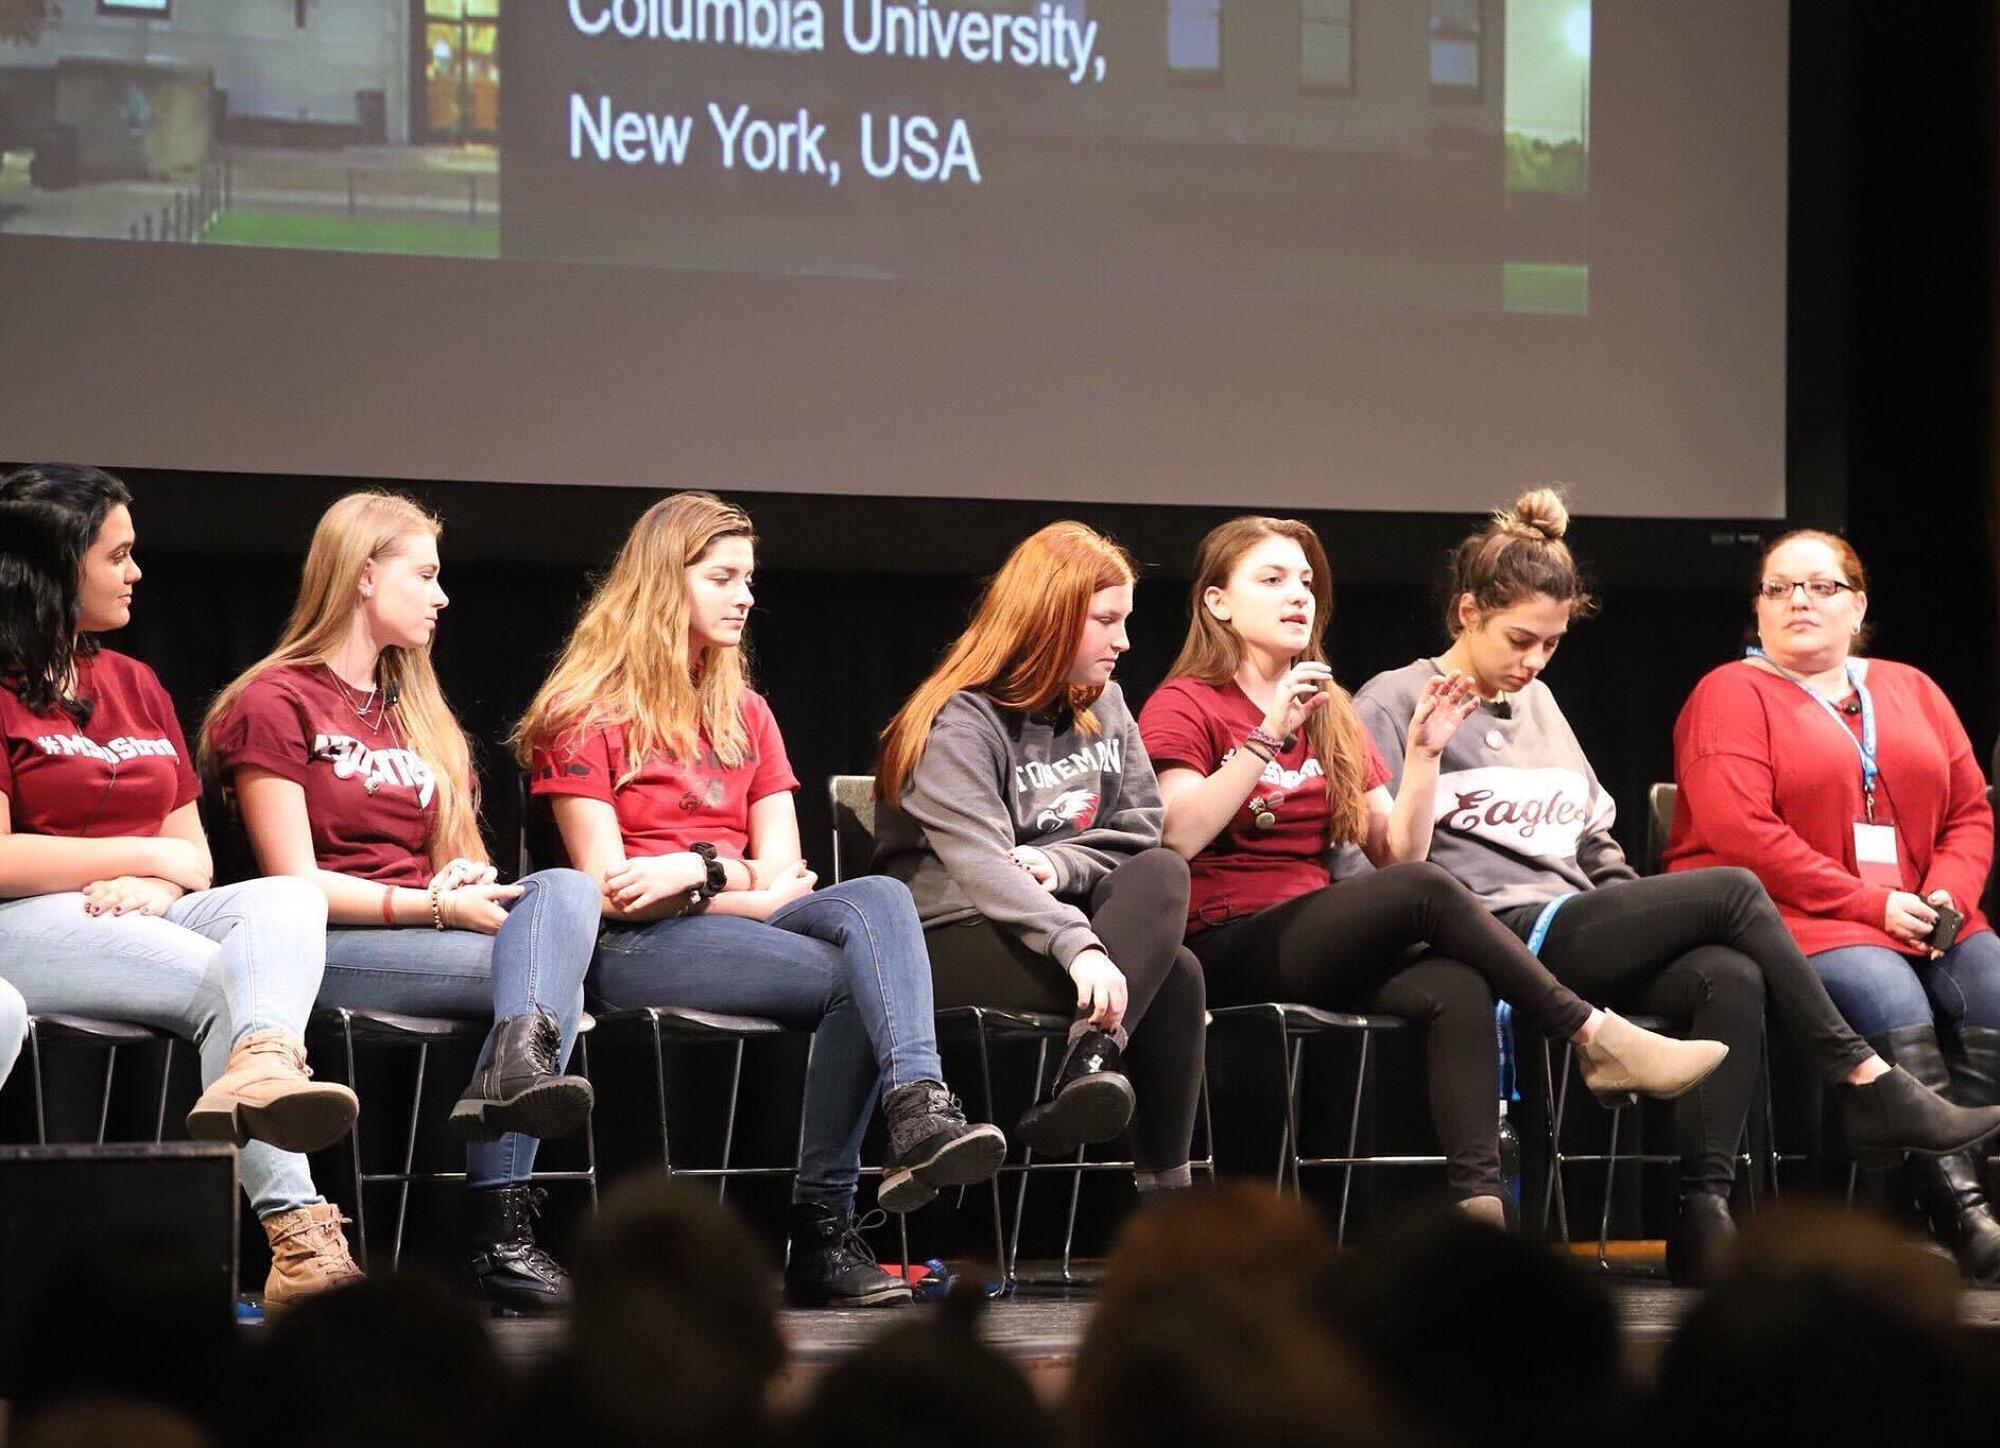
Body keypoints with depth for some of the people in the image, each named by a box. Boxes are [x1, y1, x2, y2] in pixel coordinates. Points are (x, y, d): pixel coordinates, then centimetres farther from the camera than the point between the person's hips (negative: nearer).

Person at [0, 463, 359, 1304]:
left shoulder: (133, 684, 22)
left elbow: (192, 850, 19)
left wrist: (157, 886, -7)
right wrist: (149, 856, -5)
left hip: (144, 918, 6)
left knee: (286, 901, -26)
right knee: (225, 977, -31)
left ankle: (260, 1073, -60)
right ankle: (296, 1231, -46)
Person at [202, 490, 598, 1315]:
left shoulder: (416, 714, 27)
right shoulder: (274, 705, 2)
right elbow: (296, 883, -7)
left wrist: (467, 880, -4)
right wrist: (436, 906, -16)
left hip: (425, 935, 6)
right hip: (324, 947, -6)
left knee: (565, 890, -27)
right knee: (548, 966, -28)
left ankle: (519, 1065, -48)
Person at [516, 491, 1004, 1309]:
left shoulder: (744, 713, 24)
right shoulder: (586, 714, 5)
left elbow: (783, 874, 13)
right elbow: (611, 888, -4)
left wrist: (697, 871, -6)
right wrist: (736, 879, -4)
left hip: (741, 931, 5)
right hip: (636, 951, -5)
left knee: (878, 898, -29)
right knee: (854, 974, -29)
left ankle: (918, 1110, -50)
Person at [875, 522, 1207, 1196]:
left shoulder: (1102, 707, 13)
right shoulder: (959, 723, -10)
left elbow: (1141, 833, 9)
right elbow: (982, 867, -24)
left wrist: (1058, 864, -13)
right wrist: (1078, 948, -40)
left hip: (1050, 914, 7)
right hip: (955, 938, -7)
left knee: (1163, 874, -25)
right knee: (1173, 974, -26)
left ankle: (1089, 1062, -36)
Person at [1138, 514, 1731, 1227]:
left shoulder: (1330, 714, 22)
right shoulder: (1184, 705, 4)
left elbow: (1398, 852, 13)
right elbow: (1180, 834, -16)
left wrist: (1423, 754, 0)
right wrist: (1269, 736, -18)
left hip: (1314, 944, 6)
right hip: (1225, 947, -6)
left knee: (1457, 990, -27)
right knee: (1428, 892, -28)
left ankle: (1478, 1203, -42)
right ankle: (1598, 1039, -20)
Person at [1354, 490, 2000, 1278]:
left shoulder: (1538, 703, 26)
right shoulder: (1395, 702, 3)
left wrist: (1643, 925, 13)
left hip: (1579, 932, 7)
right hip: (1503, 937, -7)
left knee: (1731, 974, -25)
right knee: (1733, 891, -19)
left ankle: (1704, 1210, -30)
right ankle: (1868, 1083, -11)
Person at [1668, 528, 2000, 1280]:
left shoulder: (1911, 692, 22)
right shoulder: (1732, 695, 4)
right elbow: (1739, 831, -10)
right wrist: (1871, 904, -14)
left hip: (1918, 920, 5)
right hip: (1789, 920, -5)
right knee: (1890, 998, -34)